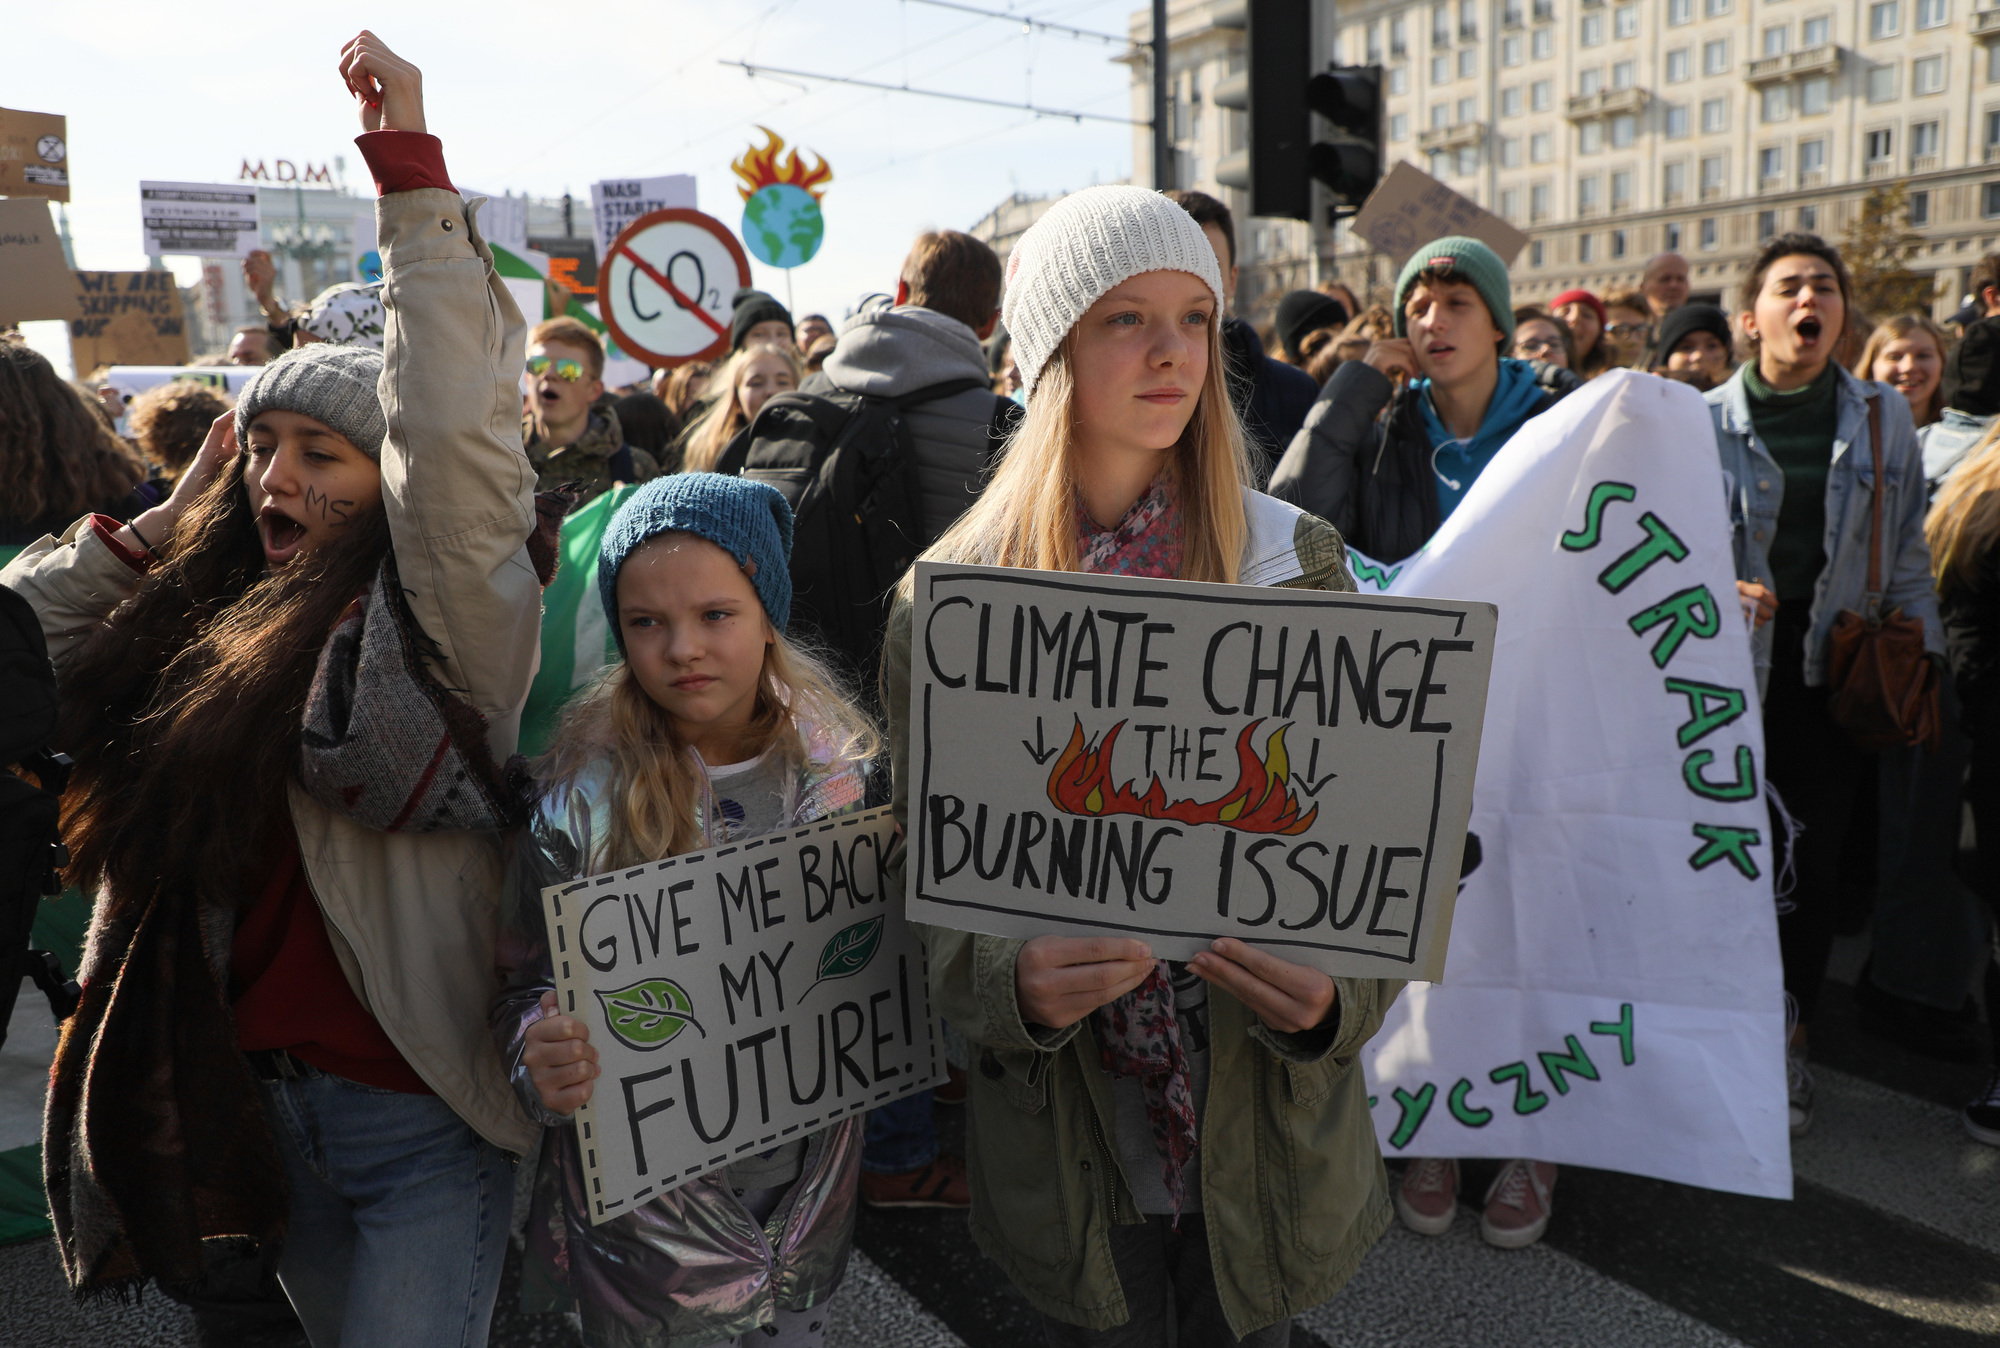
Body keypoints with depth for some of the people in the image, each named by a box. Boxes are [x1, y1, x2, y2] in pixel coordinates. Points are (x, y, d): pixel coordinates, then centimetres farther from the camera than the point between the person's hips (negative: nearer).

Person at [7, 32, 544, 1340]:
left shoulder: (457, 620, -13)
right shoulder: (203, 623, 5)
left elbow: (454, 434, -27)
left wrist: (408, 166, -23)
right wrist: (184, 506, 3)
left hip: (422, 1109, -6)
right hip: (259, 1092, 6)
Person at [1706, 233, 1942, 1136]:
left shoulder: (1885, 417, 6)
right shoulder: (1704, 421, -2)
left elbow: (1907, 555, 11)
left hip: (1835, 679, 2)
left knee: (1817, 863, 7)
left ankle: (1789, 1043, 24)